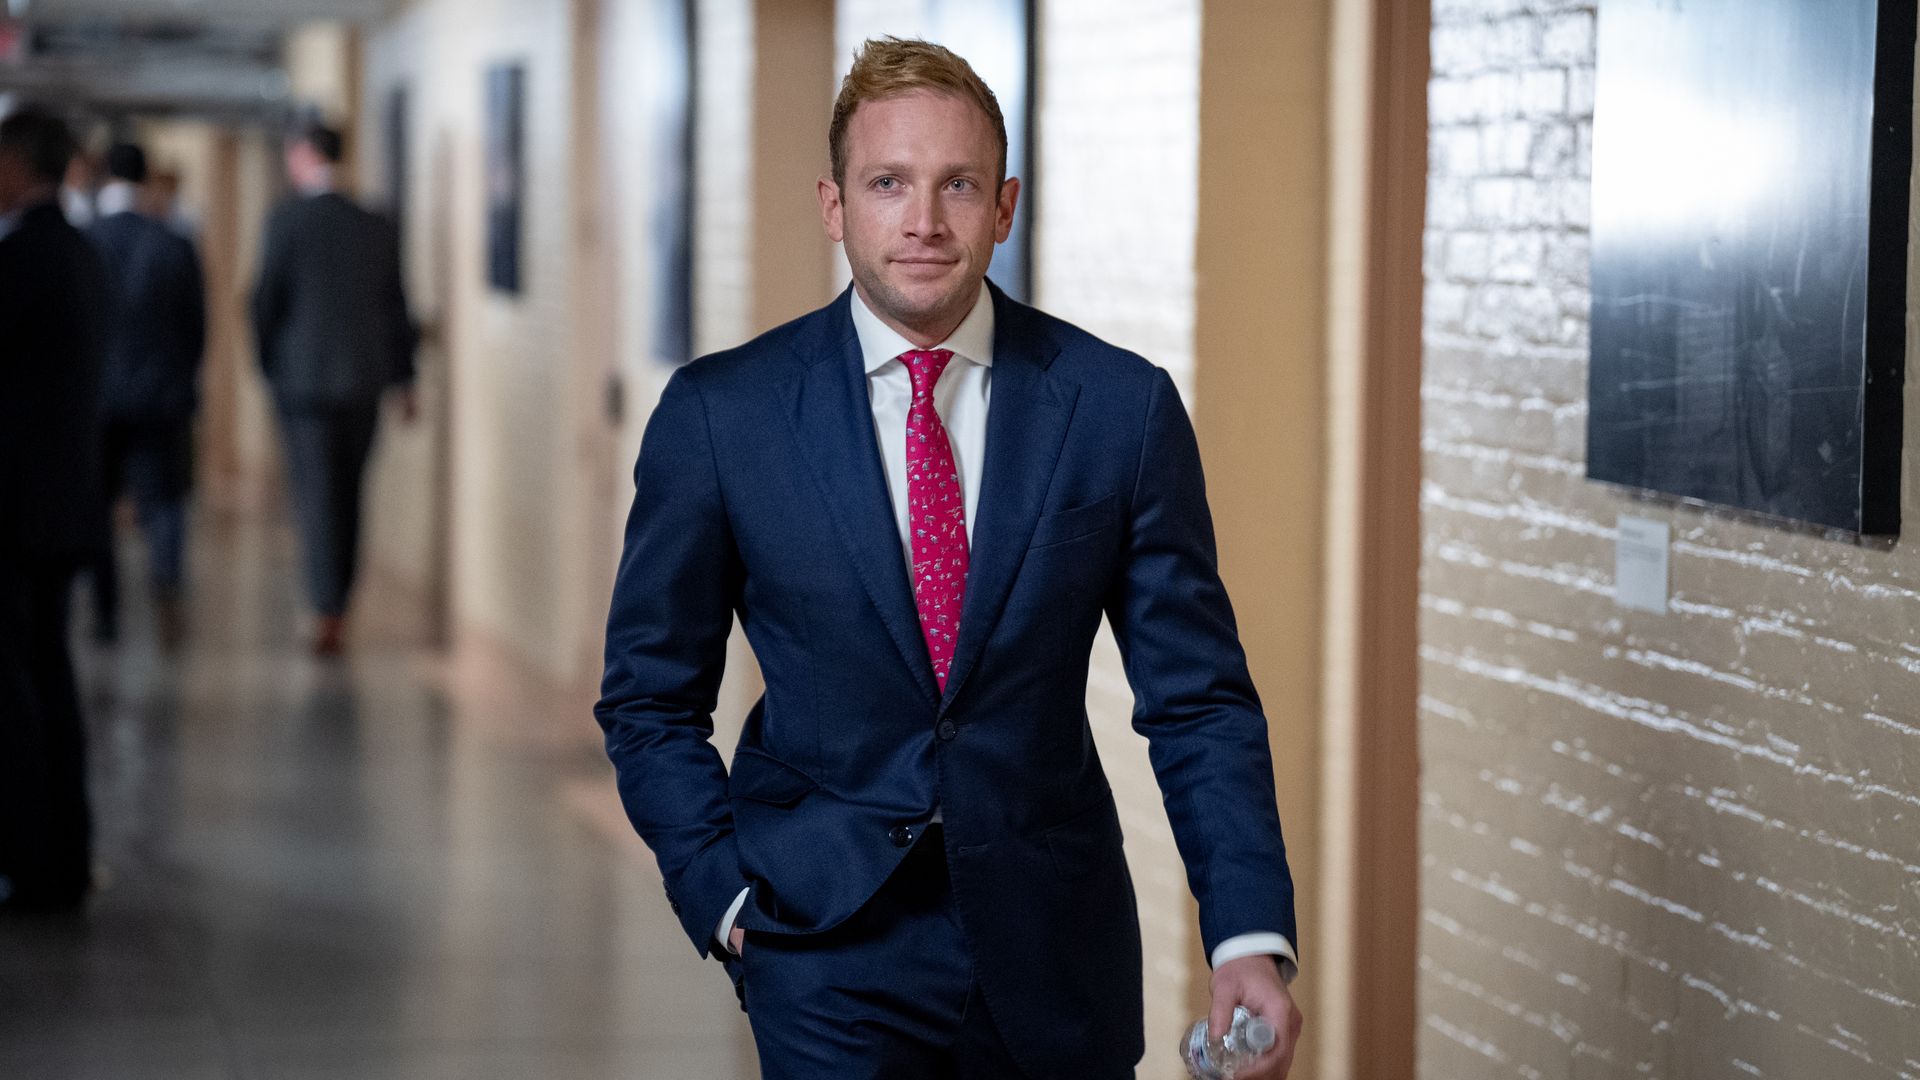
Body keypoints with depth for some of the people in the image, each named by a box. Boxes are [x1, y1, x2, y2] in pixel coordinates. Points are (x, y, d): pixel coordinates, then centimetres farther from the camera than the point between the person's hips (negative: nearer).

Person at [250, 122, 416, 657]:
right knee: (348, 498, 13)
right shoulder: (376, 225, 4)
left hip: (304, 378, -4)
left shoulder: (287, 220, -9)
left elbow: (266, 301, -6)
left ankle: (329, 614, -10)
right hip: (364, 381, 4)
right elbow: (396, 307, 10)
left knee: (317, 498, -4)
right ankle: (338, 606, 19)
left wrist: (268, 366, 9)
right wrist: (402, 377, 19)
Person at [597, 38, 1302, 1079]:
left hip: (1056, 954, 2)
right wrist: (724, 897, -6)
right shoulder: (719, 413, -4)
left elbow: (1198, 699, -1)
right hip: (830, 951, -2)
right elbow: (650, 699, 5)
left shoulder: (1122, 407, -2)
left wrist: (1249, 938, -12)